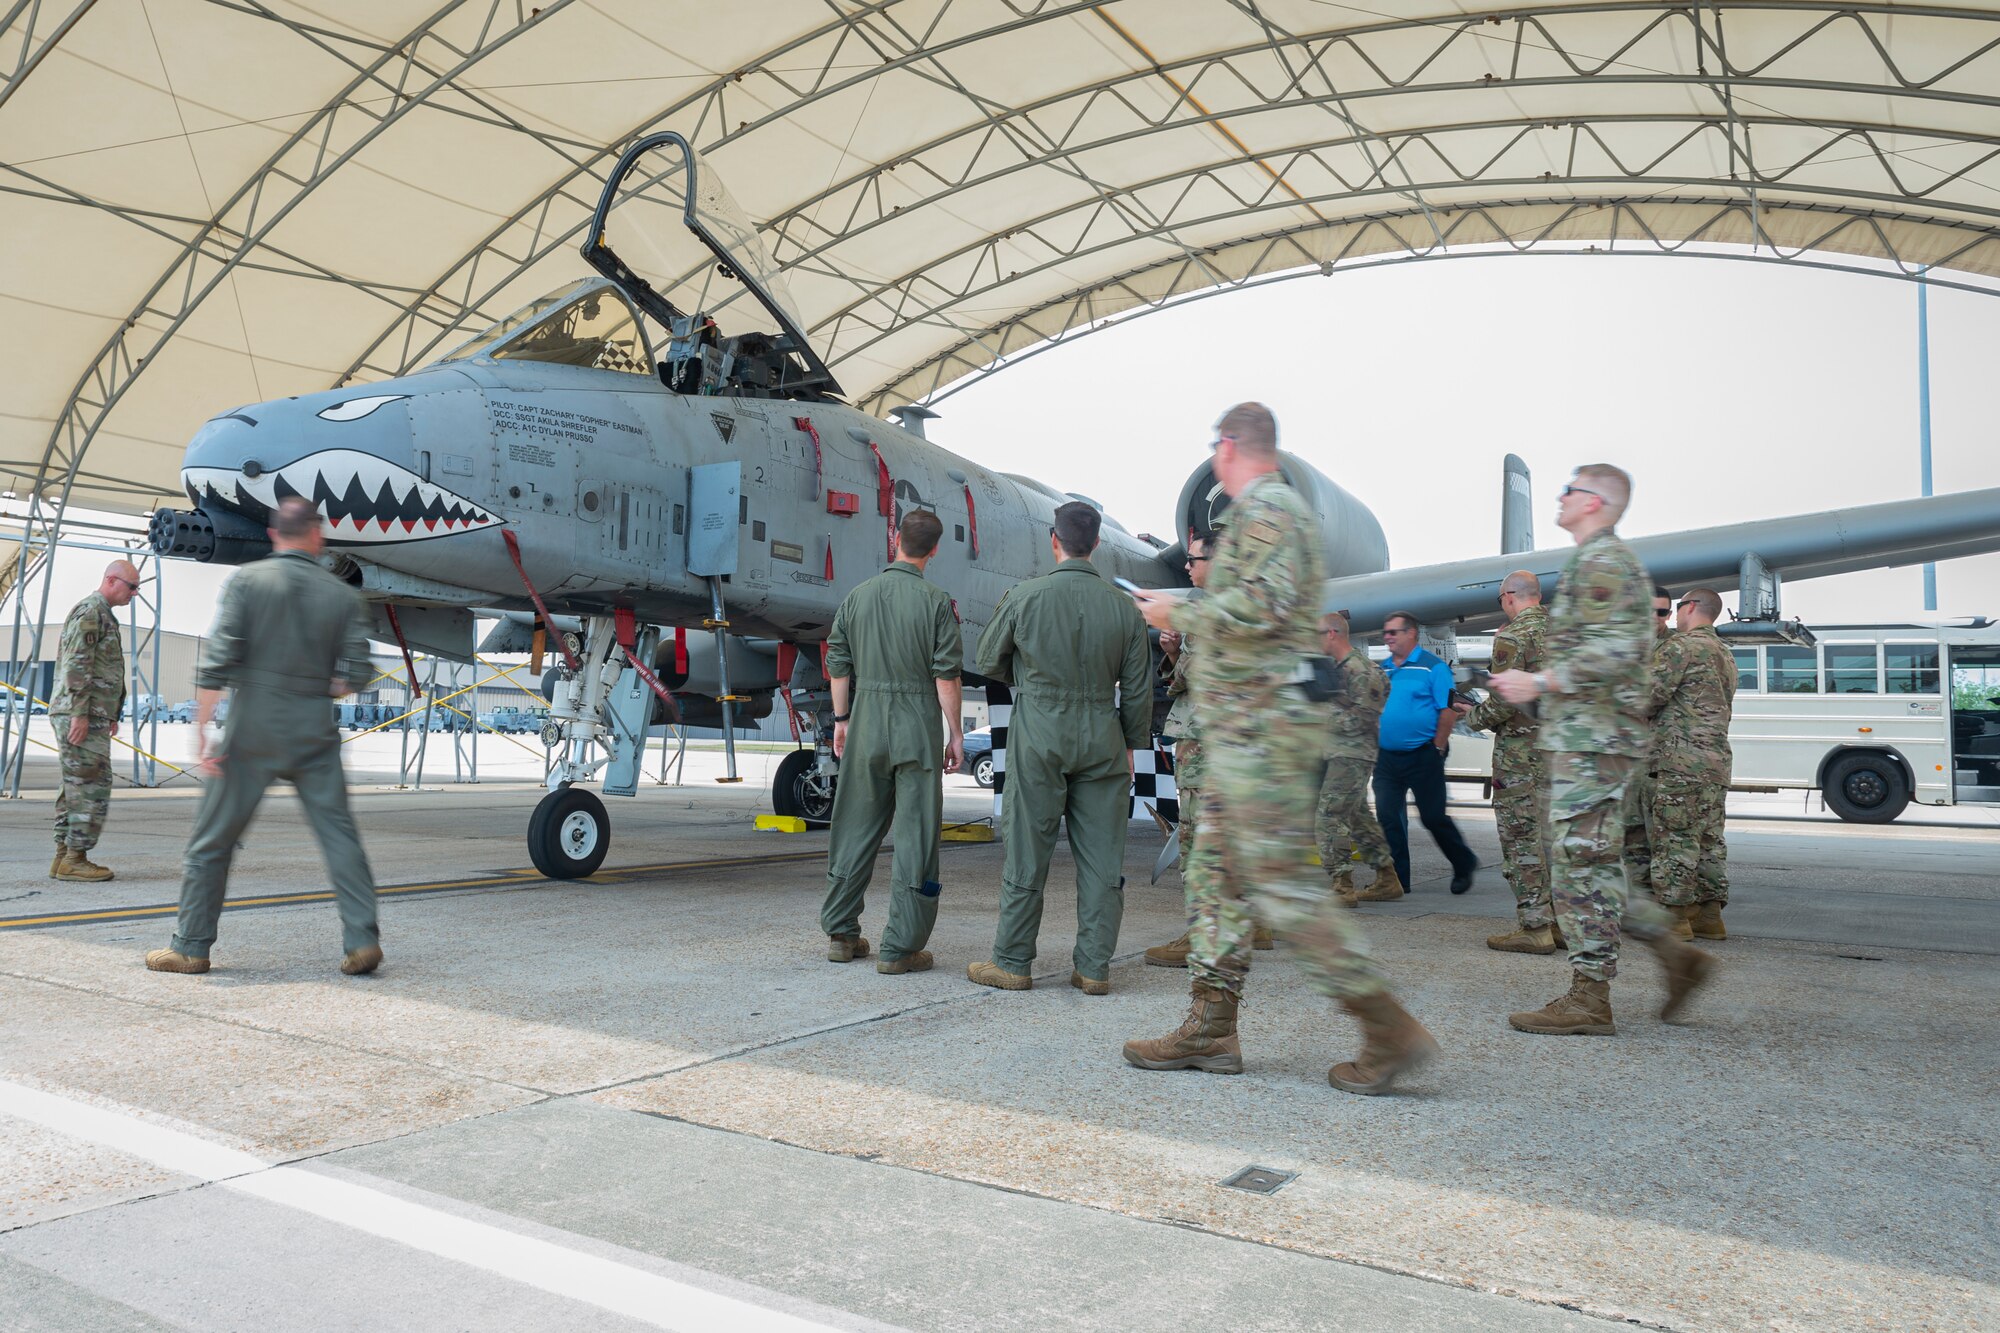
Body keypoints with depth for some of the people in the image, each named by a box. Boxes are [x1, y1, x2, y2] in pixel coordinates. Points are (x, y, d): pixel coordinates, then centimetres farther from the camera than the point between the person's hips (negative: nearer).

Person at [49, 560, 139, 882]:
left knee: (75, 788, 11)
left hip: (91, 716, 10)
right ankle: (74, 859, -7)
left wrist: (110, 715, 24)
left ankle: (64, 857, 14)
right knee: (92, 786, -9)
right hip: (82, 716, -10)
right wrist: (80, 714, -22)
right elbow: (76, 665, -19)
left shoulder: (103, 615, 22)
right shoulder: (90, 611, -10)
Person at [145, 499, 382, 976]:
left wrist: (202, 727, -9)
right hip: (314, 731, 1)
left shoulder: (248, 580, -2)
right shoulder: (342, 595, 3)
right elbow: (353, 672, -1)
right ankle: (361, 940, -2)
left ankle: (191, 946, 18)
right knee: (338, 835, 4)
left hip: (252, 727, -1)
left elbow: (218, 658, -10)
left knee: (212, 839, 10)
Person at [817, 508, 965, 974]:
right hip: (918, 725, -4)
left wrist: (841, 719, 19)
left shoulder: (857, 596, 5)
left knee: (855, 829, 14)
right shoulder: (936, 601, -7)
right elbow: (946, 675, -10)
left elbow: (838, 665, 9)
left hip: (866, 722, 4)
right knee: (916, 835, 1)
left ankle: (840, 934, 22)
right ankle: (901, 948, 3)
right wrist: (955, 733, -3)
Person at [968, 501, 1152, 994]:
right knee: (1101, 856, 7)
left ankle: (1012, 962, 14)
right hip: (1102, 736, 2)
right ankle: (1094, 967, 13)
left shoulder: (1023, 597, -7)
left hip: (1038, 734, -2)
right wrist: (1131, 747, 15)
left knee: (1027, 851, 6)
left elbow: (989, 662, 6)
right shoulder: (1124, 607, -1)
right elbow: (1138, 689, 4)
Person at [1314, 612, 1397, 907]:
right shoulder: (1343, 666, 14)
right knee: (1358, 818, 16)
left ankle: (1342, 887, -9)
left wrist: (1326, 717, -15)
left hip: (1351, 757, -11)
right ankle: (1387, 880, 24)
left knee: (1328, 818, -12)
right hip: (1340, 754, 11)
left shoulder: (1357, 670, -17)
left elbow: (1365, 717, -20)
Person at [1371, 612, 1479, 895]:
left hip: (1422, 757, -6)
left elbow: (1449, 710, -11)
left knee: (1434, 817, 3)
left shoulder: (1432, 666, -7)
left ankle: (1464, 864, 27)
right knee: (1388, 818, 2)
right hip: (1386, 757, 6)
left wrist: (1437, 750, -11)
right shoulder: (1382, 669, 11)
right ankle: (1398, 880, 11)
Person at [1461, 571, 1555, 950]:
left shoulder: (1512, 637, -12)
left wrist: (1475, 718, -1)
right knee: (1553, 837, 13)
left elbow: (1505, 699, -19)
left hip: (1520, 751, -8)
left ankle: (1534, 928, -1)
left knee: (1522, 839, -3)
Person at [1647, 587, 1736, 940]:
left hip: (1681, 760, -9)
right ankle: (1709, 914, 14)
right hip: (1716, 761, 9)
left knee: (1675, 838, -6)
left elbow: (1650, 696, -15)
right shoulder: (1725, 655, 23)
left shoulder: (1680, 646, -8)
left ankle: (1674, 915, -4)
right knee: (1709, 839, 10)